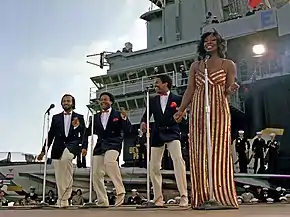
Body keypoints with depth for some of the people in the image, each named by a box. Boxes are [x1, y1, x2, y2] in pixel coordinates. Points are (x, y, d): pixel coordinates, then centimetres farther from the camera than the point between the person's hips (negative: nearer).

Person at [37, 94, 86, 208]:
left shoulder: (79, 117, 11)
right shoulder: (56, 117, 16)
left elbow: (83, 134, 6)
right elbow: (50, 135, 16)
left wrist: (84, 147, -13)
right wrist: (43, 150, 12)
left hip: (72, 144, -3)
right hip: (58, 147, 3)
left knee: (66, 158, -36)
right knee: (59, 177, 0)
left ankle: (67, 190, -23)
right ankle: (62, 201, 11)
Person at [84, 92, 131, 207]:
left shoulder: (118, 114, 7)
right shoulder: (96, 117, 19)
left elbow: (127, 130, -1)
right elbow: (89, 132, 19)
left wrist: (124, 118, -16)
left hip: (113, 144, -5)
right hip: (99, 146, 5)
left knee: (109, 161, -35)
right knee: (96, 174, -2)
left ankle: (120, 191, -28)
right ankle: (102, 202, 7)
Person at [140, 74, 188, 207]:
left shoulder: (177, 99, 3)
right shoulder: (153, 100, 13)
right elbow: (146, 115, 8)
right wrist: (143, 122, -13)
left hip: (172, 133, -4)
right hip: (157, 135, 4)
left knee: (178, 160, -22)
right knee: (154, 166, 2)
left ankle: (184, 196, -18)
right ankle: (158, 198, 14)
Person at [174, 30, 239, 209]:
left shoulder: (228, 64, 9)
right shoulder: (196, 66, 17)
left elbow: (228, 91, 5)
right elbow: (190, 91, 11)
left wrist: (232, 89, -18)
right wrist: (181, 110, 0)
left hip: (218, 111, -3)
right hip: (198, 113, 3)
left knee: (218, 152, -7)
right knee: (199, 153, -1)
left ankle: (223, 197, -3)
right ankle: (202, 197, 2)